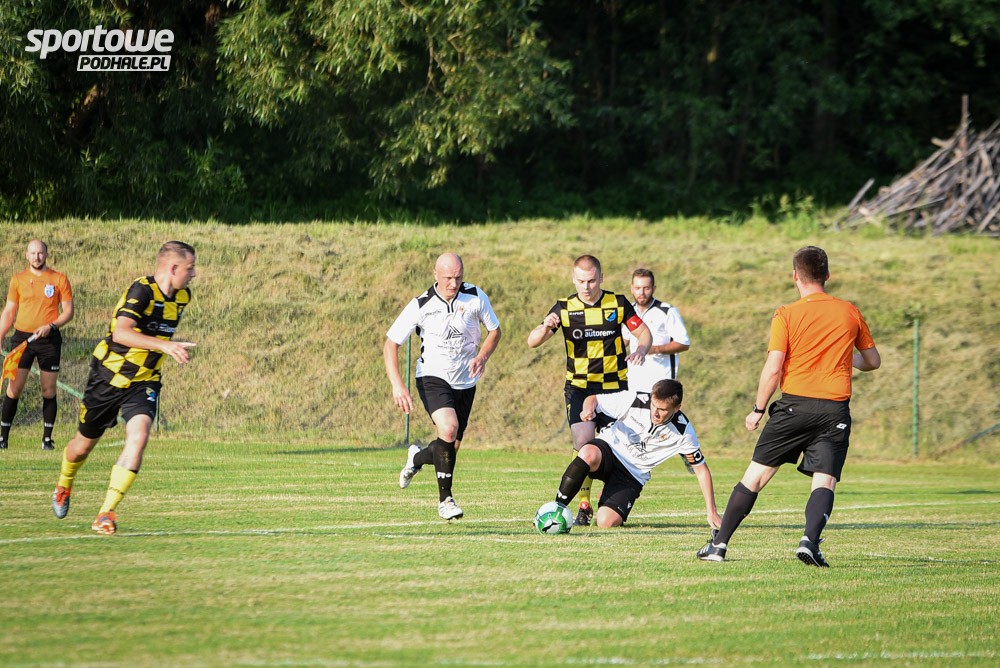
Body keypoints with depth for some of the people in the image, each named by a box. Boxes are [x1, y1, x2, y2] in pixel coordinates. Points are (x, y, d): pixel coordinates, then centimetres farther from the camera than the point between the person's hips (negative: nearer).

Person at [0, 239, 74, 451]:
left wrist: (51, 326, -15)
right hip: (22, 337, 1)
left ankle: (47, 438, 8)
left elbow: (68, 311, 2)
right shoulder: (18, 280, 7)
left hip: (49, 339, -1)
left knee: (49, 391, 1)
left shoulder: (59, 280, 3)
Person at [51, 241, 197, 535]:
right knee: (85, 443, 13)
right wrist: (163, 345, -47)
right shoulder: (142, 290, -23)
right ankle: (64, 486, 47)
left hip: (144, 382, 4)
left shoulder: (182, 297, 1)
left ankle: (106, 513, -19)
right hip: (109, 376, -4)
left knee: (138, 437, -22)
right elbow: (120, 332, -39)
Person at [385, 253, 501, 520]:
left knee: (451, 448, 8)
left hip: (465, 382, 4)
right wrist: (397, 385, -22)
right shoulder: (421, 306, -14)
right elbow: (391, 343, -10)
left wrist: (482, 357, -14)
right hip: (432, 378, -4)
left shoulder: (476, 297, -8)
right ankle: (445, 499, -16)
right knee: (449, 428, -29)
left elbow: (495, 330, 7)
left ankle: (417, 457, 44)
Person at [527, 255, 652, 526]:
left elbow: (644, 332, 6)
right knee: (584, 443, -17)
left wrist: (641, 349, -17)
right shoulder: (564, 308, -1)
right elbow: (532, 341, -7)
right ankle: (583, 505, -7)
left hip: (615, 387, 1)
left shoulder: (618, 304, 0)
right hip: (579, 388, -1)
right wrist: (545, 327, -31)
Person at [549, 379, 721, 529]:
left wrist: (712, 512, -9)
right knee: (589, 454, -40)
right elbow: (593, 399, -6)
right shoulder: (635, 401, -18)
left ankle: (607, 498, 18)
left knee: (607, 522, -21)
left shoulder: (683, 431, -16)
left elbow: (701, 469, -6)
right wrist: (589, 409, -31)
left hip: (633, 475, 1)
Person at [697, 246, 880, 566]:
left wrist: (757, 410, 4)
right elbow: (872, 361, 18)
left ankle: (719, 544, 11)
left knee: (756, 474, 7)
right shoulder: (850, 312, 8)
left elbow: (773, 370, -7)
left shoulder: (786, 315, -2)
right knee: (824, 481, -2)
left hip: (795, 404, -1)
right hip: (835, 409, 1)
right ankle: (810, 540, -26)